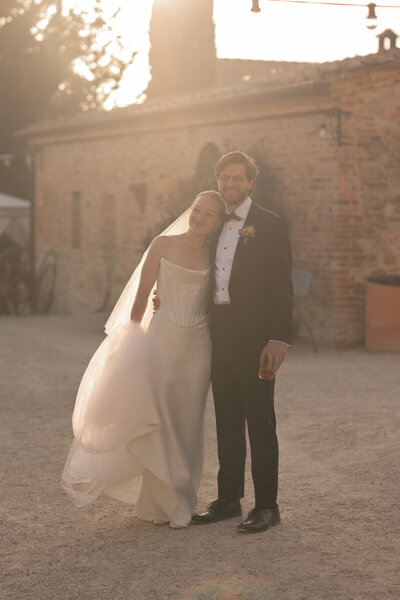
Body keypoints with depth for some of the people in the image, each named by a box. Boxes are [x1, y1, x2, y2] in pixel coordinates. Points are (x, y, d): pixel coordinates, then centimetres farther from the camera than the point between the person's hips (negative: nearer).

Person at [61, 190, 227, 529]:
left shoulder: (215, 255, 6)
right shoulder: (164, 245, -1)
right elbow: (142, 295, 3)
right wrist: (133, 339, 5)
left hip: (197, 347, 2)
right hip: (162, 339, -2)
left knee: (186, 426, 8)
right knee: (155, 424, -2)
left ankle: (180, 500, 21)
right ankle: (158, 504, 11)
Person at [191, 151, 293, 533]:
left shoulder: (268, 225, -5)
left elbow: (281, 285, -10)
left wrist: (279, 338, -18)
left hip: (254, 337, -6)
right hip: (220, 336, 6)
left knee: (260, 422, -2)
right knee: (227, 421, 12)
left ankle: (266, 506, 5)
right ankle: (228, 499, 21)